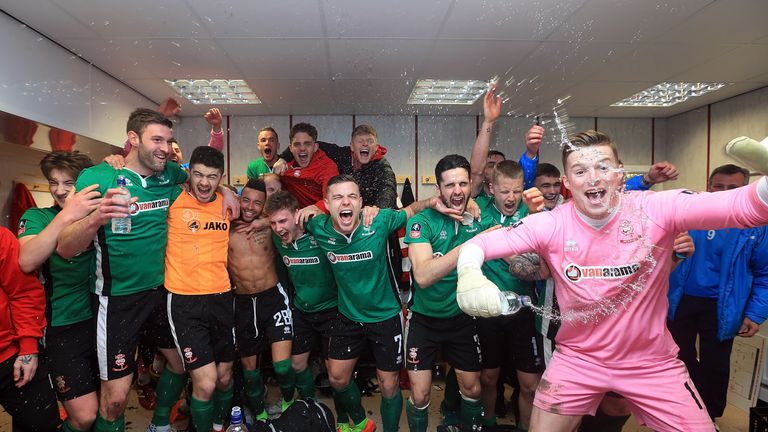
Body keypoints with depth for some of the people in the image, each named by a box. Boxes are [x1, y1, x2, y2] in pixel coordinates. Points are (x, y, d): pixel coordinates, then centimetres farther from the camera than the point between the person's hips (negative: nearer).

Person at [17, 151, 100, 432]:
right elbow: (27, 262, -21)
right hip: (62, 327, -3)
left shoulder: (96, 214, 6)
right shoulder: (37, 217, -3)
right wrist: (66, 216, -32)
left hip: (100, 319, 3)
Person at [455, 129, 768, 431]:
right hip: (577, 358, 1)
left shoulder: (655, 210, -17)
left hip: (652, 361, 0)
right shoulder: (551, 224, -15)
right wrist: (470, 274, -39)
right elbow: (477, 244, -16)